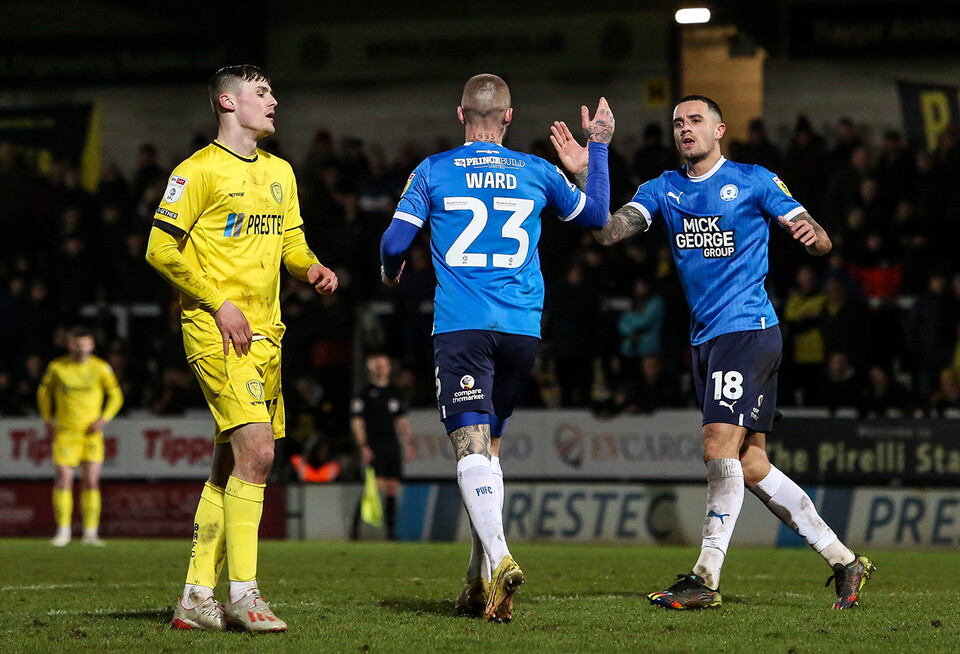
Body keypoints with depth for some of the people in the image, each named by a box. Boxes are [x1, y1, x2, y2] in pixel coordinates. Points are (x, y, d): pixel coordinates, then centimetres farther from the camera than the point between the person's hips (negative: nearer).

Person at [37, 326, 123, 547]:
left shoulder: (101, 368, 1)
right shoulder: (57, 367, 2)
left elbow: (115, 396, 10)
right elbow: (44, 392, 18)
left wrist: (104, 419, -4)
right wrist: (48, 420, 9)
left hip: (92, 433, 0)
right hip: (65, 432, 0)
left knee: (91, 481, -3)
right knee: (63, 479, -8)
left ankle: (91, 532, 3)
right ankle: (63, 531, -1)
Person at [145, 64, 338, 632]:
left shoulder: (280, 172, 17)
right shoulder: (200, 170, -6)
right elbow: (161, 250, -8)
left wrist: (311, 267, 2)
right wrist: (218, 303, -12)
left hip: (264, 333, 8)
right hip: (217, 331, -8)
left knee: (231, 464, 8)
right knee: (256, 449, -19)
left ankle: (198, 598, 14)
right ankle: (243, 595, -16)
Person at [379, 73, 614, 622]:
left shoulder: (433, 171, 5)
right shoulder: (537, 172, 10)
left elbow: (395, 243, 4)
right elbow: (596, 216, 26)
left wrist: (391, 272, 27)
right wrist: (599, 147, 37)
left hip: (460, 327, -3)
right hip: (522, 330, 3)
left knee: (472, 447, -11)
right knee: (489, 446, 15)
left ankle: (499, 561, -32)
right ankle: (480, 579, 15)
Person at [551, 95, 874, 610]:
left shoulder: (754, 181, -1)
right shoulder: (663, 189, 13)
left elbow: (820, 243, -2)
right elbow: (607, 232, 0)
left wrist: (812, 234, -25)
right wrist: (585, 176, -13)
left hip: (748, 330, -7)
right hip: (705, 339, 7)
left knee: (720, 448, -16)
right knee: (749, 464, 6)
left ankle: (706, 578, -13)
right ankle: (841, 560, 15)